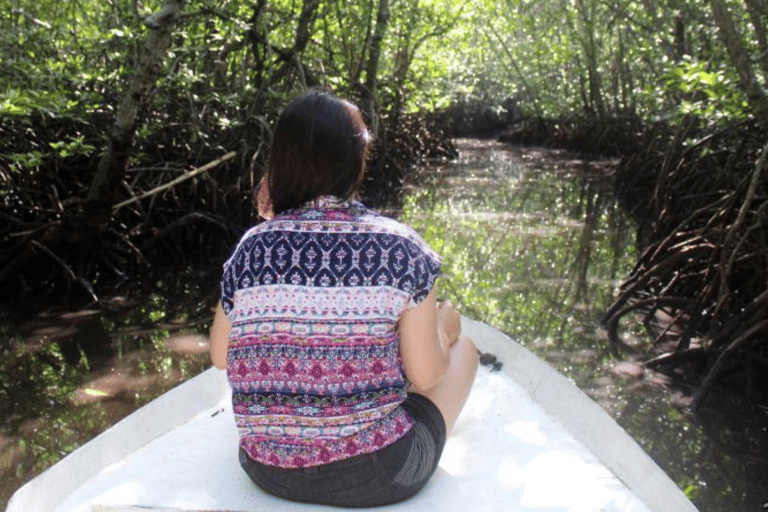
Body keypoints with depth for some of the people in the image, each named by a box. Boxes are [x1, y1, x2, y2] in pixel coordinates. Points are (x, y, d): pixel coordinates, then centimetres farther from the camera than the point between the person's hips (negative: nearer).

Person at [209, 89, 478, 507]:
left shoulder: (253, 246, -7)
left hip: (269, 470, 4)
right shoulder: (399, 247, -14)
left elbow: (220, 357, 5)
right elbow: (425, 375, -11)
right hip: (375, 477, -3)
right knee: (462, 347, 21)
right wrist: (443, 329, 13)